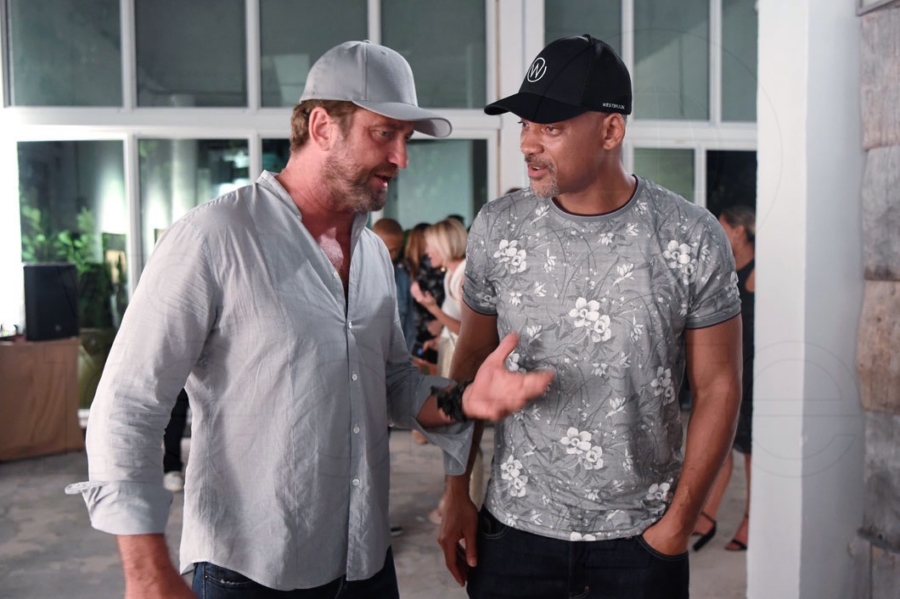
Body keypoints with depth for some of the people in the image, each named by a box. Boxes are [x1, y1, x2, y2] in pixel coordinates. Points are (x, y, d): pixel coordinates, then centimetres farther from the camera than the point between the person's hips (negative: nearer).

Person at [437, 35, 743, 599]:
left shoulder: (693, 238, -11)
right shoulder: (497, 228, -6)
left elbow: (718, 387, -4)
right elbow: (472, 360, 2)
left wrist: (679, 524, -6)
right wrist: (456, 494, 1)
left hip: (641, 536, -1)